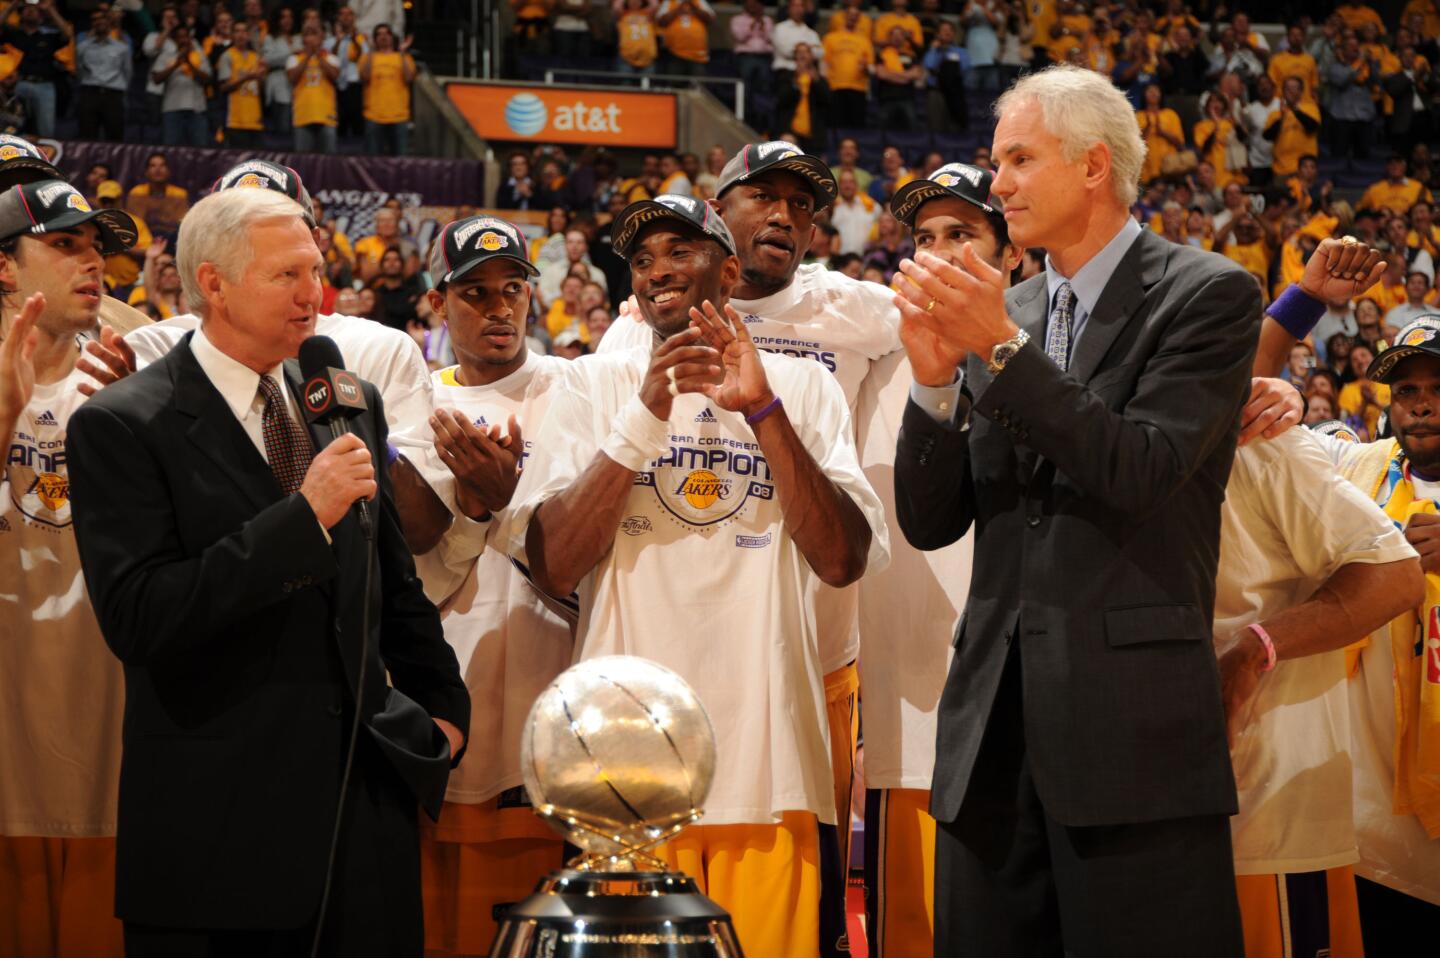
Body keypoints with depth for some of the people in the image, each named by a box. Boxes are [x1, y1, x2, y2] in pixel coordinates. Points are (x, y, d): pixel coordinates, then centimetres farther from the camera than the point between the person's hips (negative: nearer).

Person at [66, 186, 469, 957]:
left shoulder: (352, 403, 12)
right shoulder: (121, 427, -8)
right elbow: (136, 618, -19)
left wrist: (443, 706, 20)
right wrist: (304, 514, -20)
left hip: (370, 796, 5)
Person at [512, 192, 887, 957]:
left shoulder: (803, 387, 10)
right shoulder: (594, 385, 9)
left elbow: (843, 562, -3)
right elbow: (552, 567, -3)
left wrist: (763, 410, -11)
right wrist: (644, 416, -11)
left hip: (768, 754, 1)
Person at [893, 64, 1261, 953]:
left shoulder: (1206, 295, -1)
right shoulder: (999, 312, 14)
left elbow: (1144, 472, -14)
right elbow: (930, 523, 10)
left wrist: (1003, 349, -16)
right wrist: (937, 378, -6)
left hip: (1133, 728, -5)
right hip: (994, 733, 6)